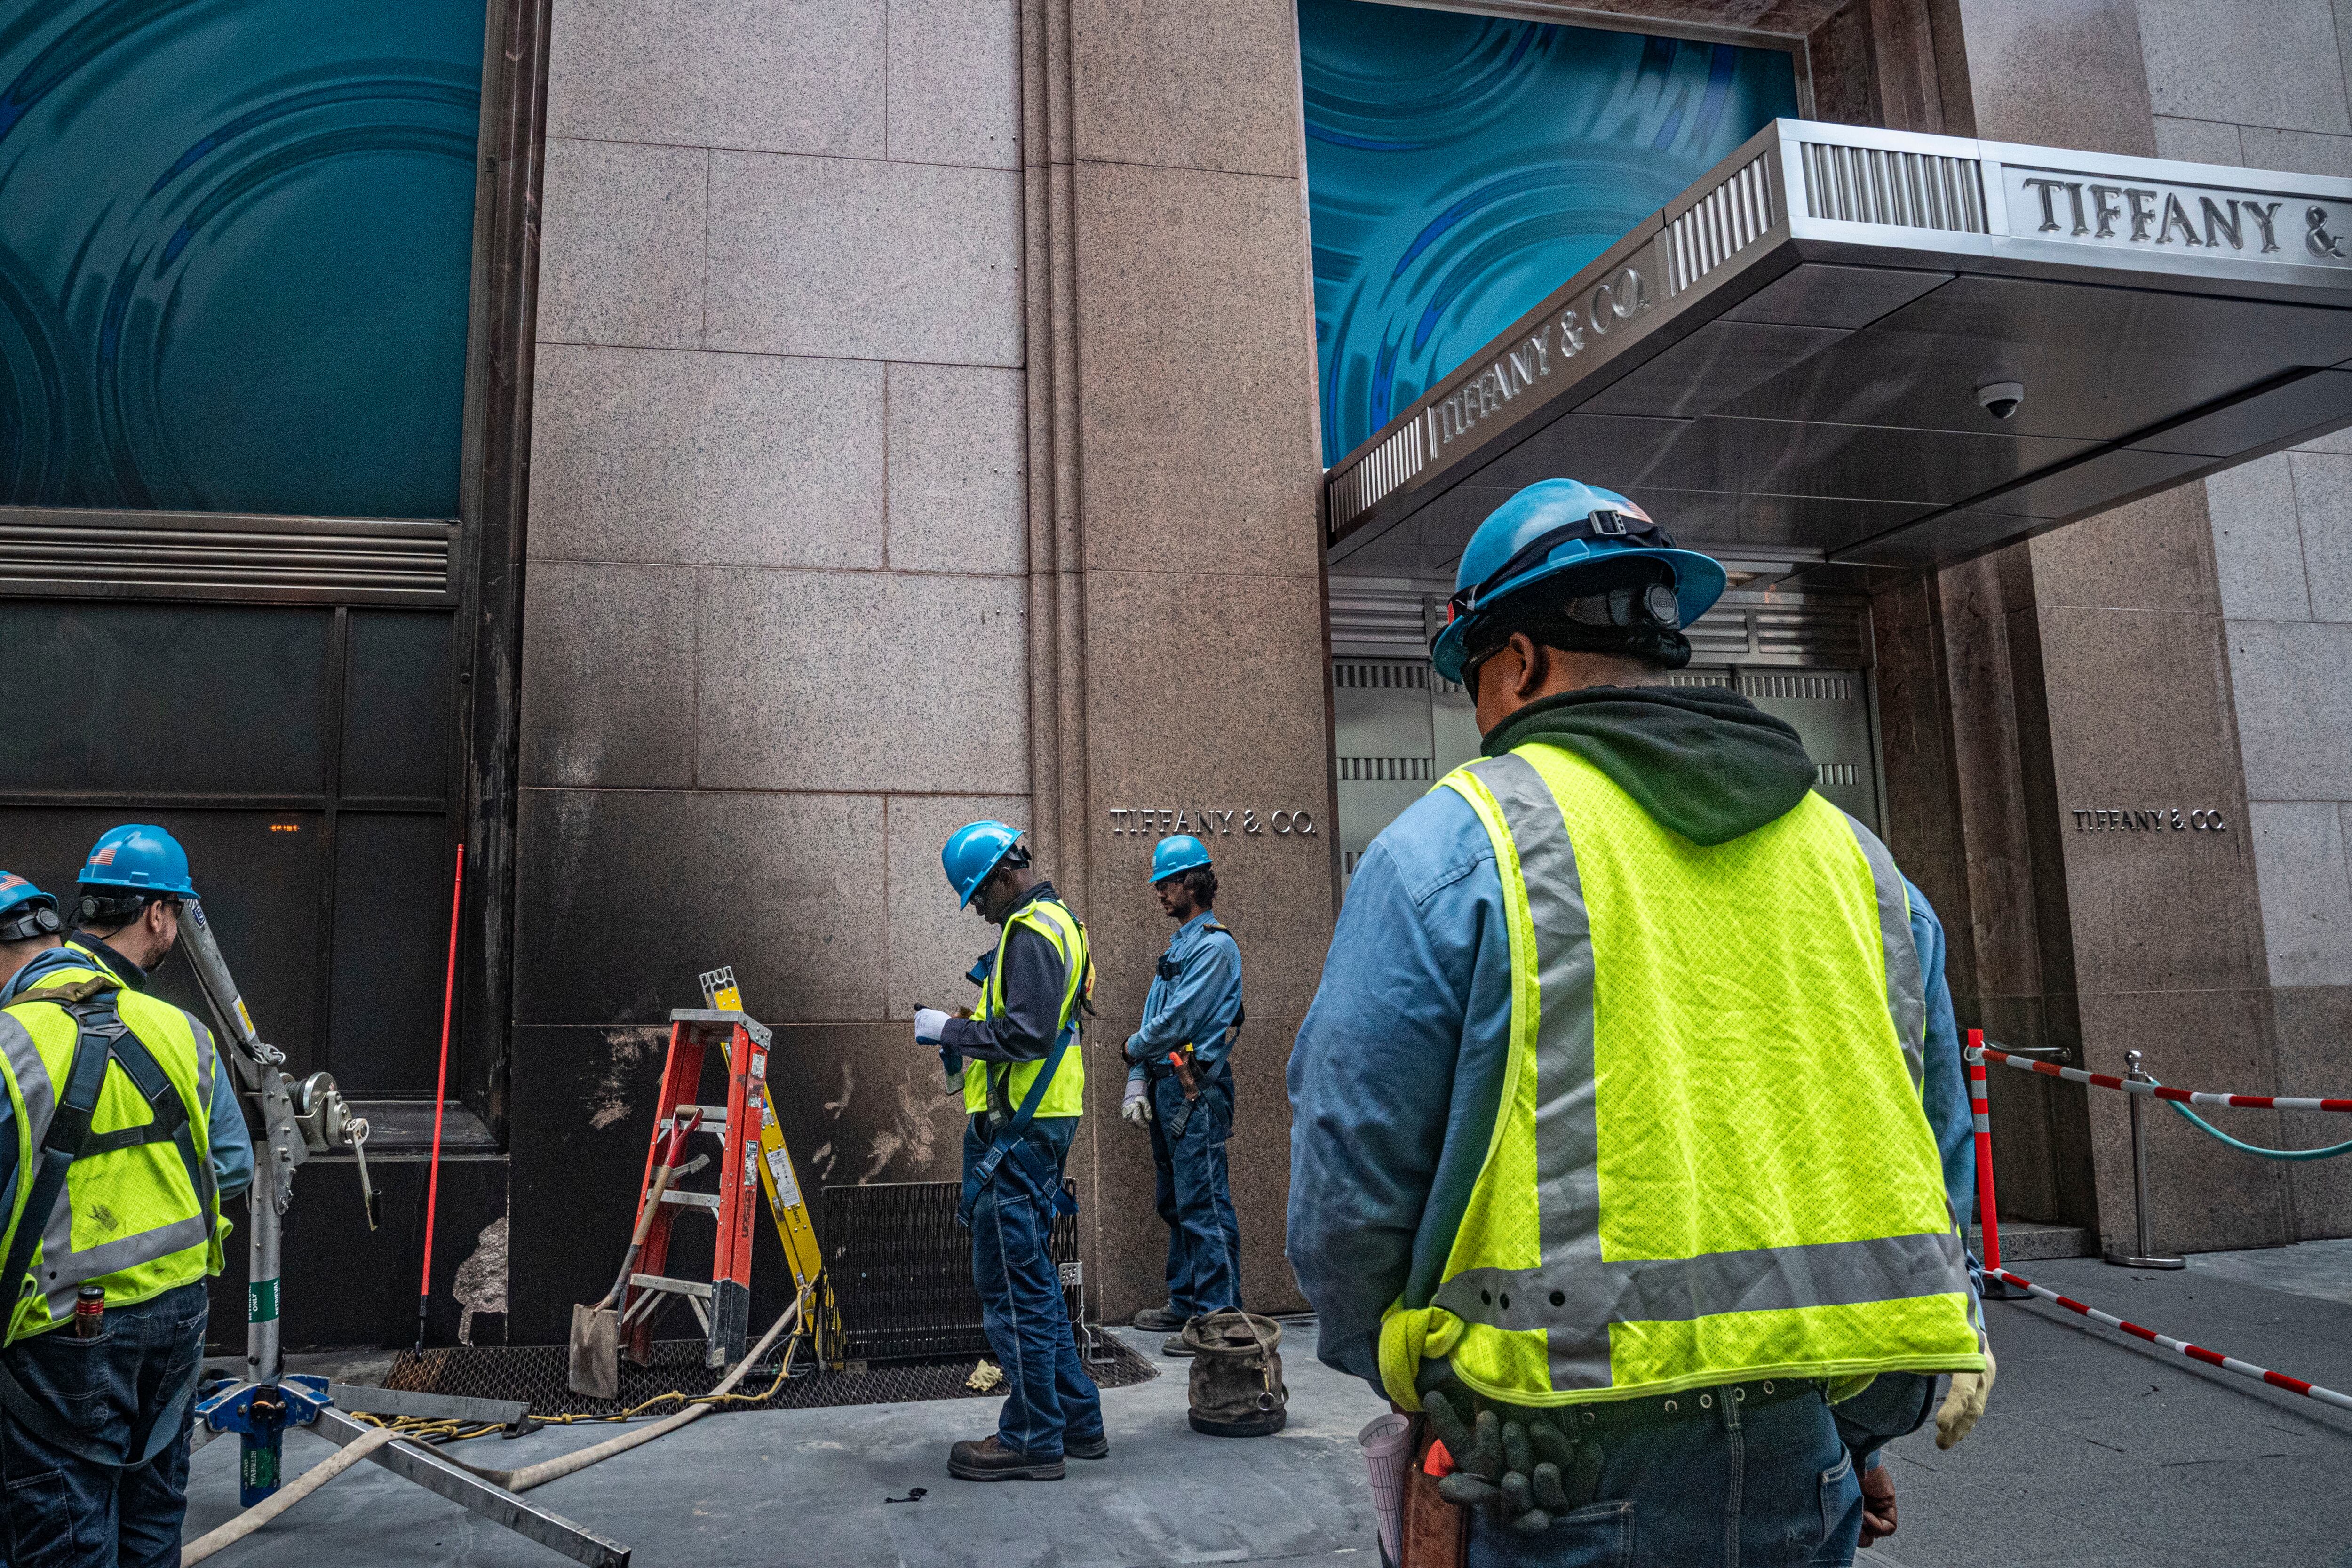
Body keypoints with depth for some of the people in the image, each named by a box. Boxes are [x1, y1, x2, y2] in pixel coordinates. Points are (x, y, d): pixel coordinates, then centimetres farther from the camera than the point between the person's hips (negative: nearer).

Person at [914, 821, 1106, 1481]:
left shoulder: (1031, 932, -14)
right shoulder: (1056, 921, 19)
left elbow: (1027, 1034, -23)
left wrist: (951, 1030, -12)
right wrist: (964, 1037, 12)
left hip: (1017, 1129, -11)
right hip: (1042, 1124, 11)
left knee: (1012, 1283, -3)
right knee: (1033, 1277, 17)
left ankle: (1032, 1438, 5)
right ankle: (1077, 1422, 23)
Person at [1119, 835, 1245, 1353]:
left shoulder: (1214, 946, -12)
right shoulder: (1178, 947, 19)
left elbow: (1178, 1021, -18)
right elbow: (1155, 1017, 18)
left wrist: (1134, 1047, -1)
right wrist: (1138, 1081, 8)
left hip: (1196, 1090, -10)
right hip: (1166, 1088, 10)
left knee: (1204, 1205, -8)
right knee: (1175, 1203, 15)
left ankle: (1219, 1316, -4)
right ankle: (1186, 1303, 25)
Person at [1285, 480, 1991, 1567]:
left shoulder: (1448, 848, -10)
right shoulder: (1847, 852, 7)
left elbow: (1349, 1186, -8)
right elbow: (1904, 1155, 11)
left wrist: (1407, 1381, 10)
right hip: (1805, 1468, 5)